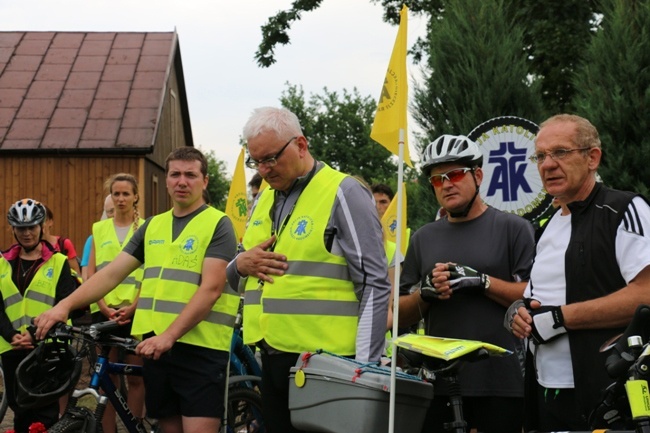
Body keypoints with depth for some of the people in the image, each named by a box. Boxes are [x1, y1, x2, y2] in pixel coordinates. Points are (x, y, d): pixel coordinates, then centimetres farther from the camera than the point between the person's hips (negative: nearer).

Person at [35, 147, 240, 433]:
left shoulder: (218, 224, -3)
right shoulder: (152, 226, 15)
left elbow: (211, 288, -14)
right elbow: (112, 272, 10)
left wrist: (169, 335, -24)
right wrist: (65, 305, -4)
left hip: (200, 349, -6)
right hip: (156, 346, 6)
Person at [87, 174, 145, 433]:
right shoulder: (100, 229, 12)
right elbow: (91, 273, 7)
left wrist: (133, 306, -13)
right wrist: (104, 306, -7)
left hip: (135, 311, -2)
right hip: (104, 310, 2)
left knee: (135, 377, 0)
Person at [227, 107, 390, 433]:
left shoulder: (343, 193, -7)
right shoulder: (264, 198, 15)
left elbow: (375, 285, -11)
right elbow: (232, 279, 24)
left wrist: (364, 366, -16)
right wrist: (240, 265, -1)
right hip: (273, 357, 7)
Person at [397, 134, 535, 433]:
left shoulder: (513, 228, 3)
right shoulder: (423, 238, 16)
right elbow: (401, 315, 15)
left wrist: (482, 282, -16)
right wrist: (425, 292, -5)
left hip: (500, 383, -3)